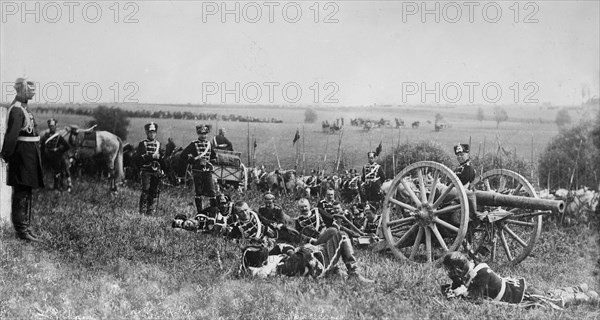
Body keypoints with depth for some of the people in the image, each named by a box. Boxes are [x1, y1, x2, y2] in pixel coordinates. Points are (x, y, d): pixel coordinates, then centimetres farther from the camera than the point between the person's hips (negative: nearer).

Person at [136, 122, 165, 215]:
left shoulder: (158, 144, 15)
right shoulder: (143, 143, 2)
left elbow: (162, 158, 23)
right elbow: (140, 157, -10)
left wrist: (161, 156, 3)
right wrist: (152, 156, -18)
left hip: (157, 171, 4)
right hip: (146, 171, -4)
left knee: (155, 192, 4)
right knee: (145, 190, -10)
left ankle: (151, 210, 11)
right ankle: (142, 211, -4)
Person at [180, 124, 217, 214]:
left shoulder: (209, 144, 11)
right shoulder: (194, 144, -2)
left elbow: (214, 157, 22)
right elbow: (183, 155, -6)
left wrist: (208, 161, 5)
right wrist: (194, 161, -8)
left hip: (208, 171, 3)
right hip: (197, 171, -3)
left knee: (212, 192, -5)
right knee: (198, 193, 4)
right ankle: (200, 212, 11)